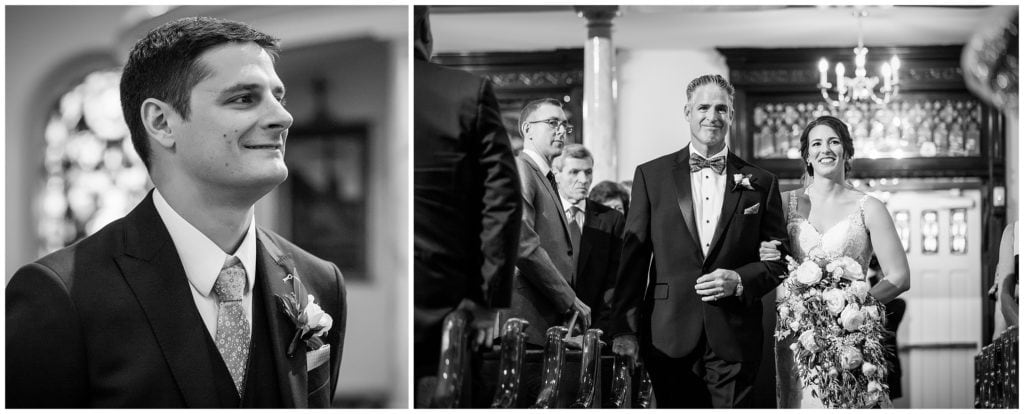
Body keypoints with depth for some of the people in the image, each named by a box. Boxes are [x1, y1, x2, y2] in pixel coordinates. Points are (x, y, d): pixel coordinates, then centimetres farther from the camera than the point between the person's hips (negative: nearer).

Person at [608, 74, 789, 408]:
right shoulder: (651, 175, 6)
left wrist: (740, 280, -10)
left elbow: (780, 259, 10)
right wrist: (624, 328, -5)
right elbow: (633, 255, 3)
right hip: (670, 336, 0)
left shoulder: (760, 183, 8)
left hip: (734, 339, 0)